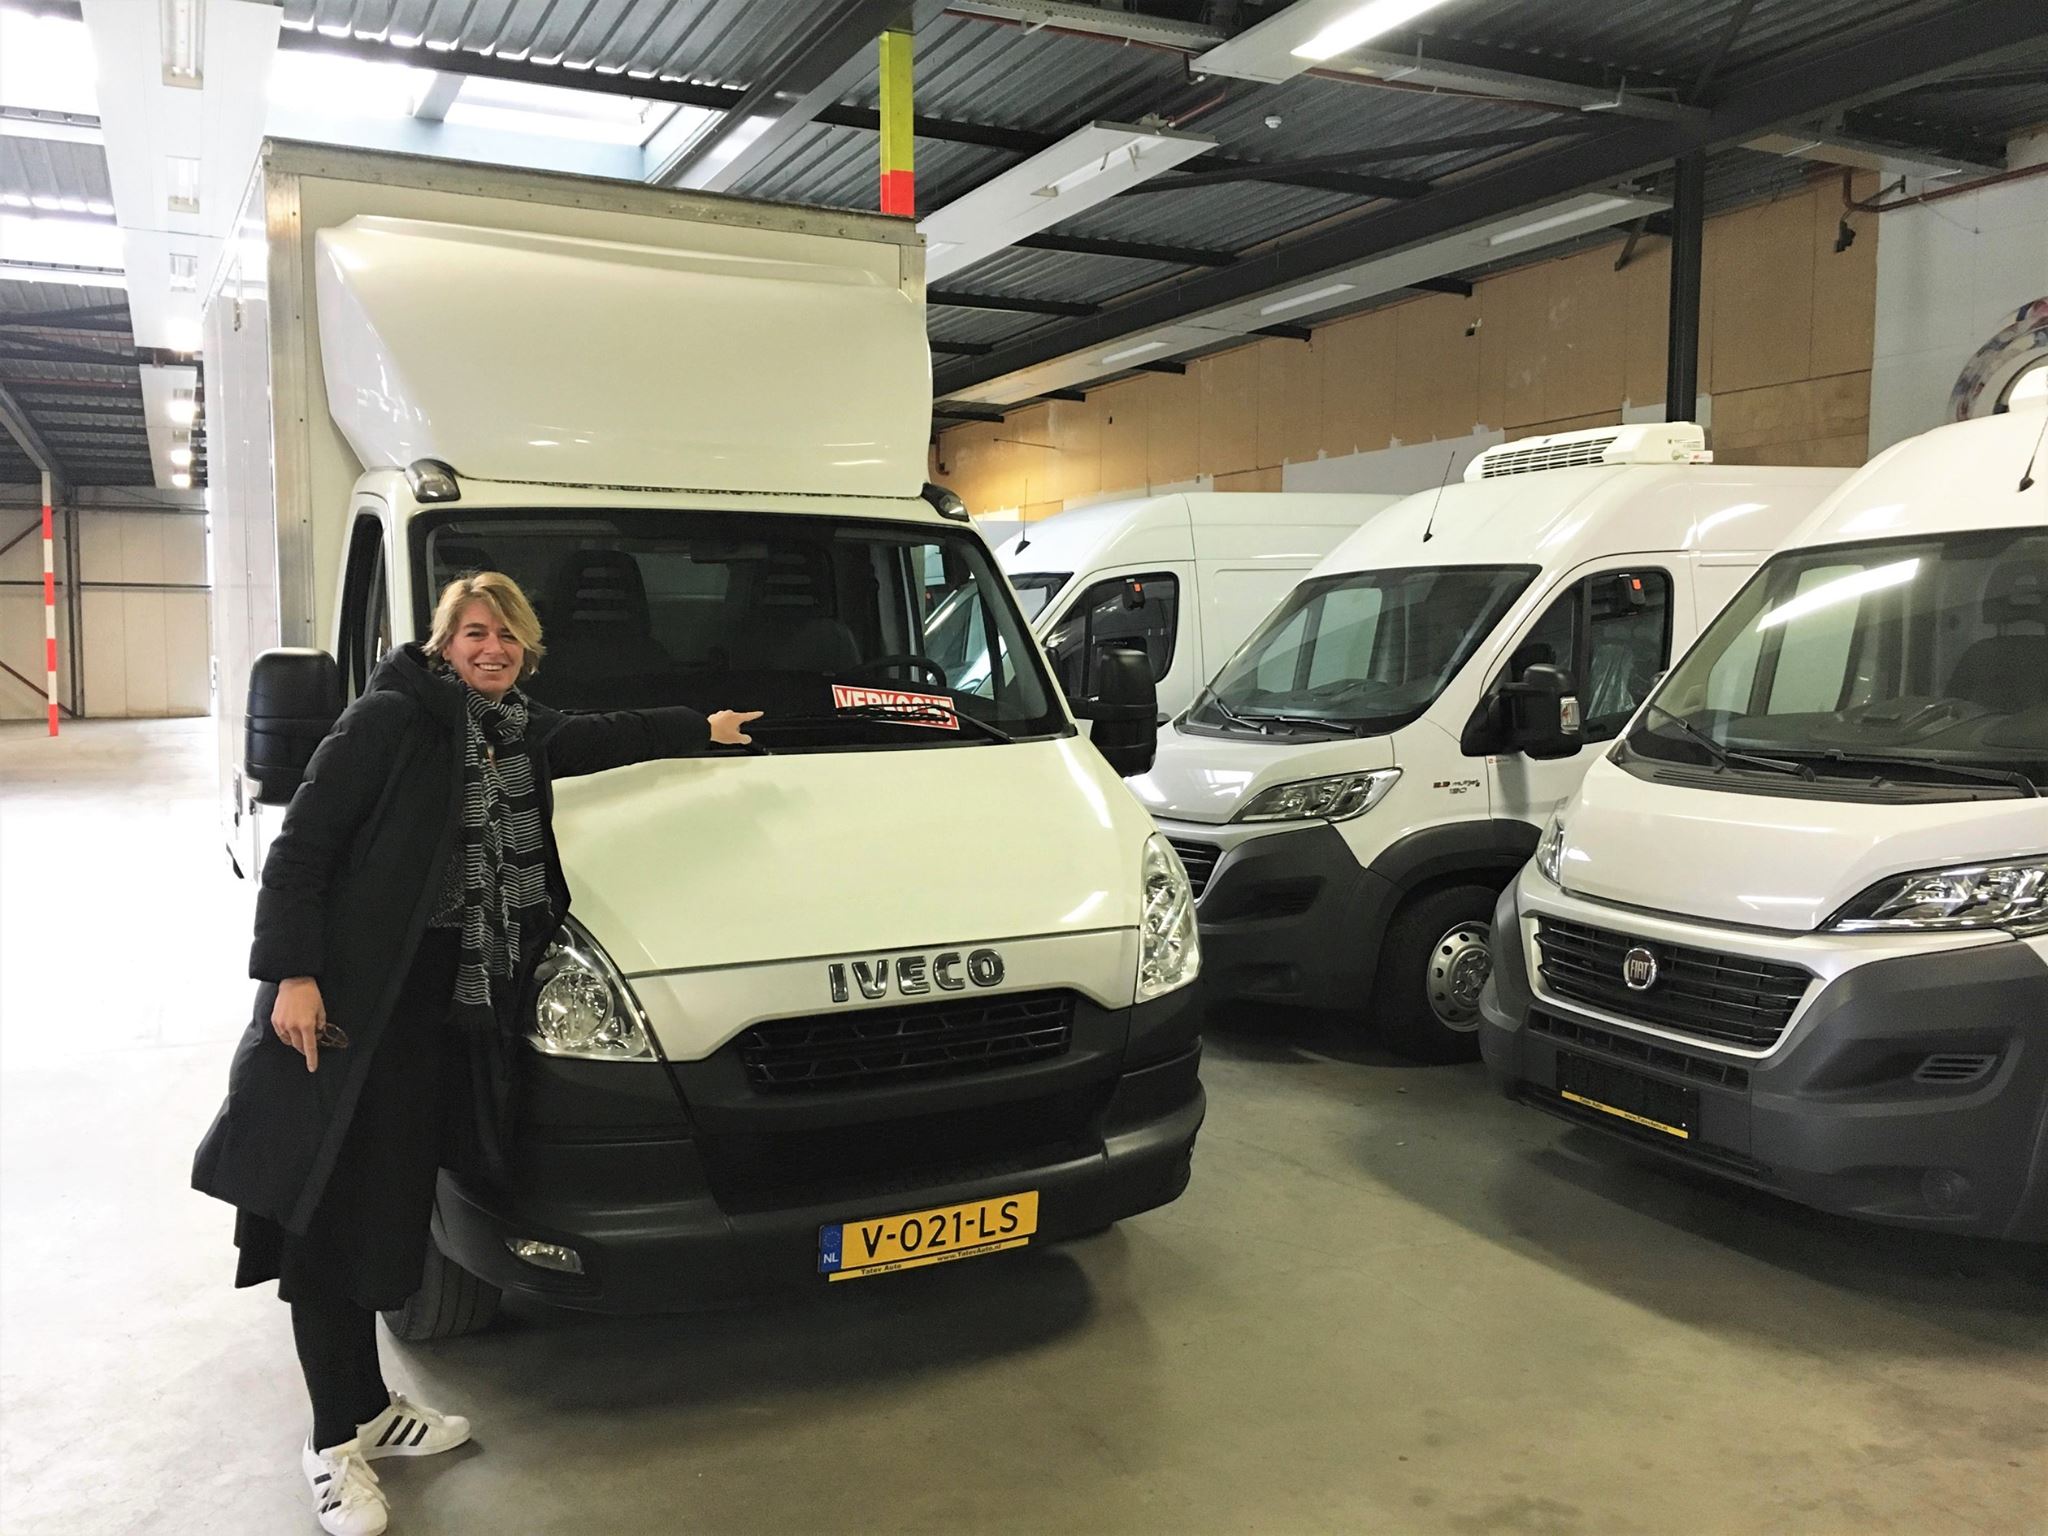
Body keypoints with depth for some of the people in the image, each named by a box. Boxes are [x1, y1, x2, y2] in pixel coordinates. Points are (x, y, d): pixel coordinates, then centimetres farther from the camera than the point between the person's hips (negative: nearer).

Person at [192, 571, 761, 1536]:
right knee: (330, 1215, 0)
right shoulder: (391, 719, -9)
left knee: (389, 1212, 14)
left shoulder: (520, 733, 12)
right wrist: (292, 974, -17)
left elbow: (599, 740, 31)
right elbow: (299, 848, -11)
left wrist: (701, 729, 40)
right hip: (350, 1011, -6)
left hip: (447, 1014, 7)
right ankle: (335, 1444, 12)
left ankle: (370, 1408, 29)